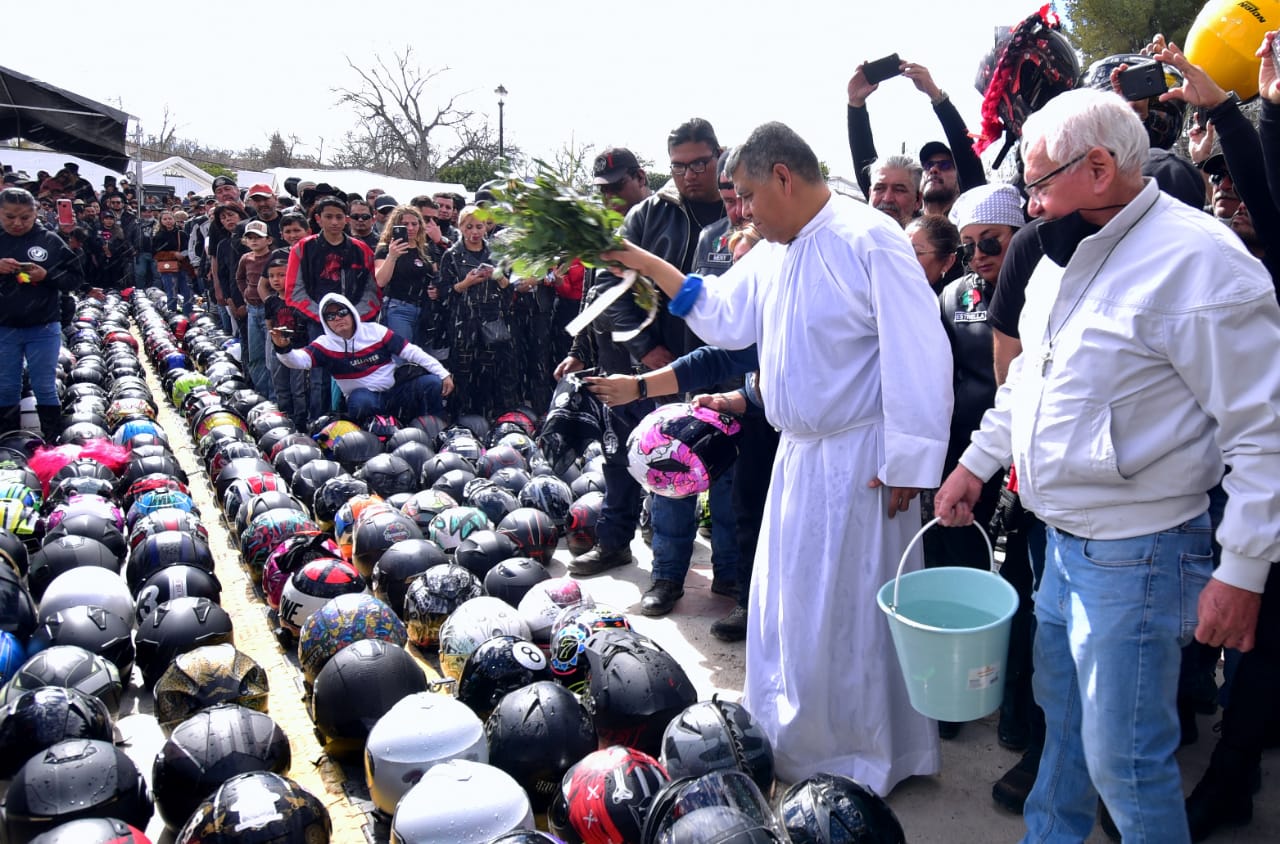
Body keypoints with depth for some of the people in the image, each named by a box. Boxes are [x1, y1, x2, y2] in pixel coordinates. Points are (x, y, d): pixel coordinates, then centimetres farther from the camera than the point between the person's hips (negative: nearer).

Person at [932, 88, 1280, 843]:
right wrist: (976, 462, 18)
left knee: (1124, 759, 2)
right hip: (1064, 541, 8)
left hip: (1138, 555, -8)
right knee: (1062, 720, 23)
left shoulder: (1197, 259, -19)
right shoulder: (1066, 256, 9)